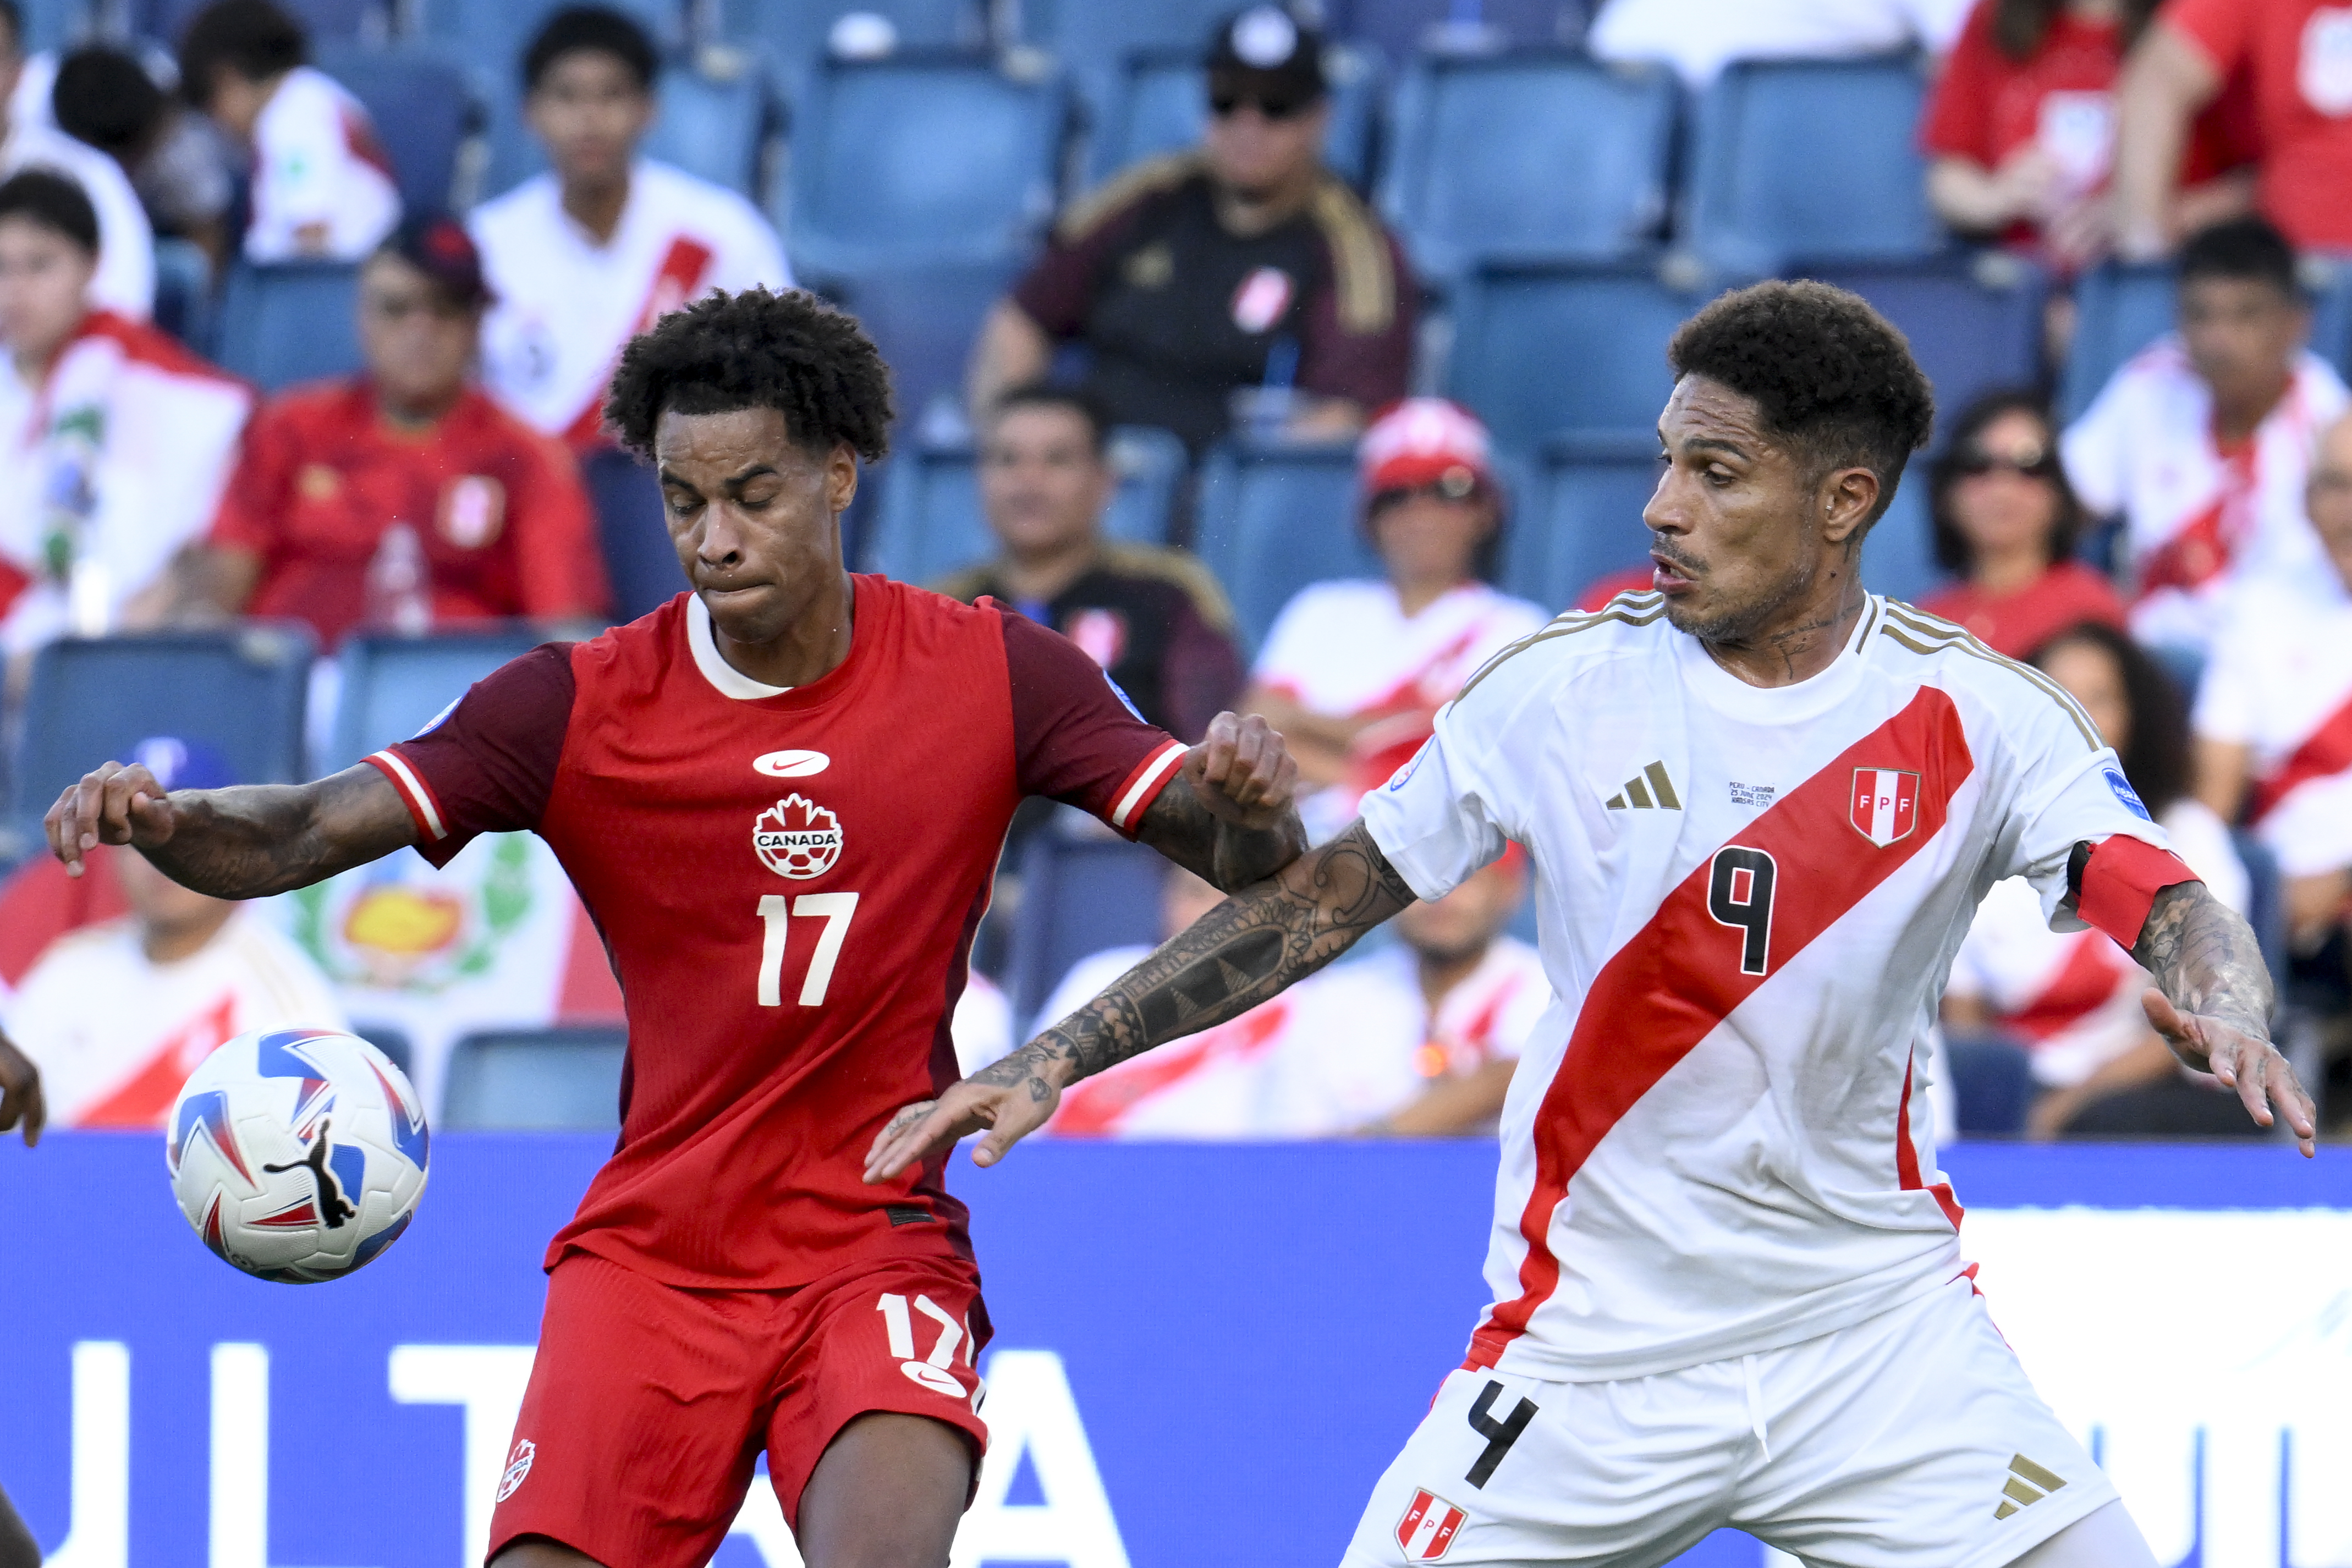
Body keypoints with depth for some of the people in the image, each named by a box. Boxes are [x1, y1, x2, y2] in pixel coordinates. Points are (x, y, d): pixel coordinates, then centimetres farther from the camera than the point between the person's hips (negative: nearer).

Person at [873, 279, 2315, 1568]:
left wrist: (2225, 1008, -40)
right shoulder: (1568, 689, -4)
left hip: (1882, 1338, 0)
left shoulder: (1977, 714, -6)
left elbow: (2167, 902, -16)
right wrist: (1052, 1064, -1)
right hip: (1595, 1341, 0)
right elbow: (1328, 896, 2)